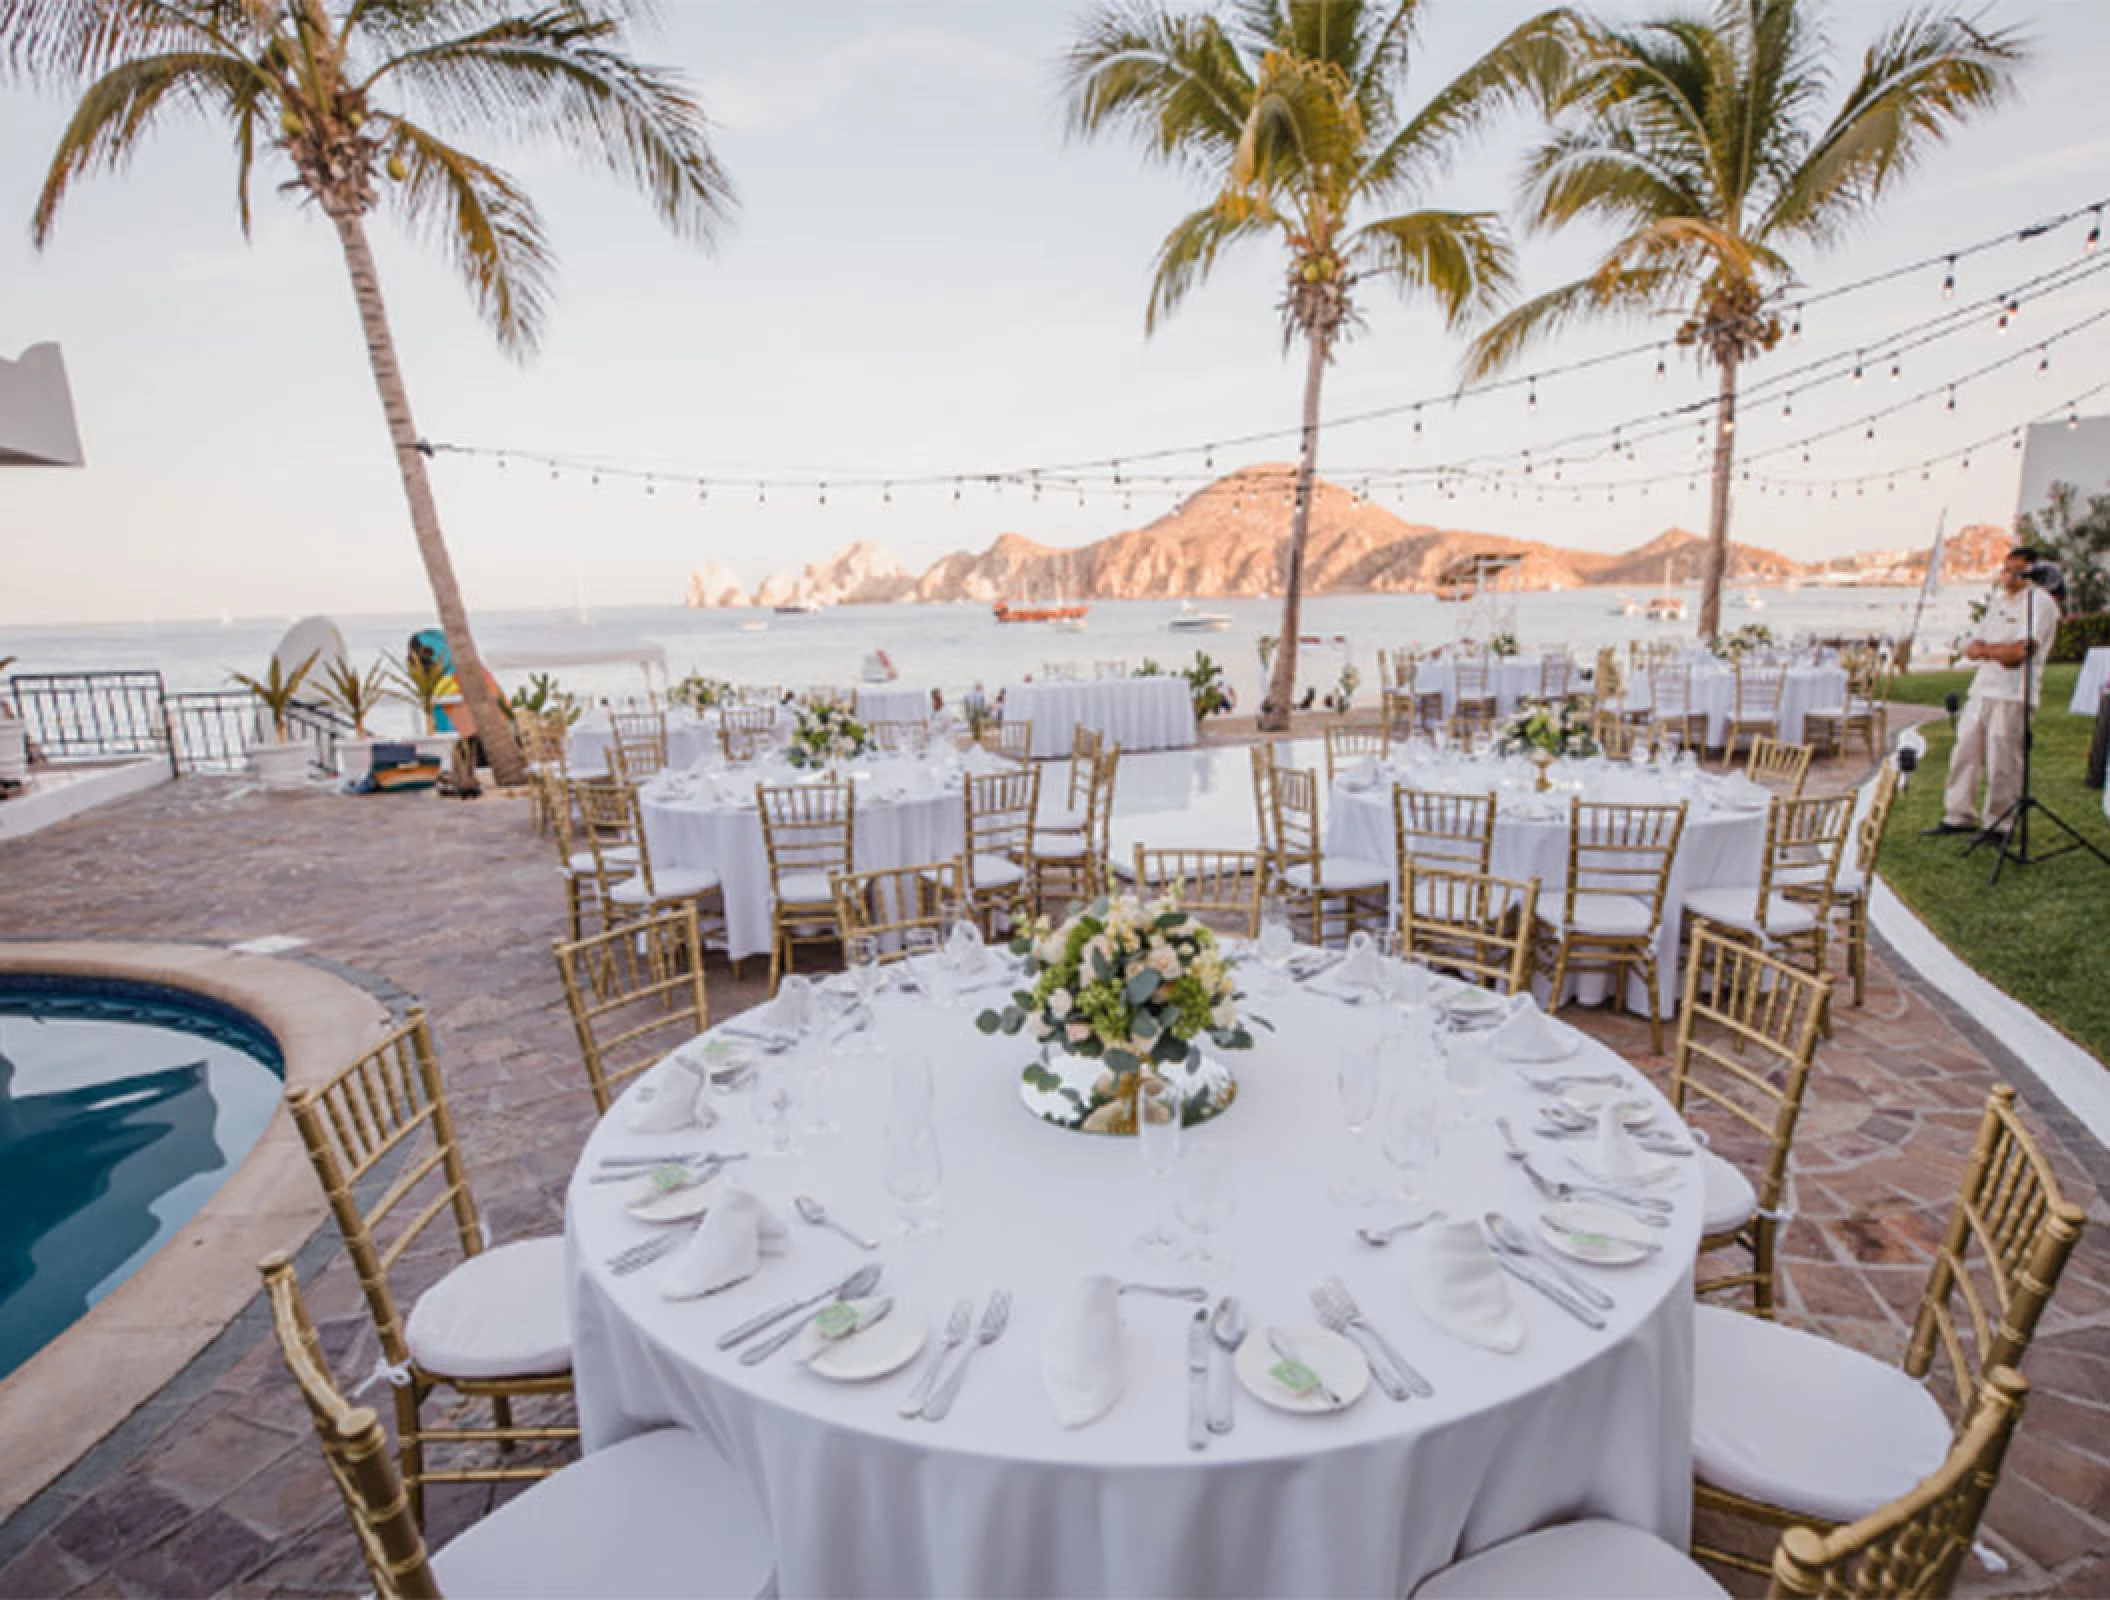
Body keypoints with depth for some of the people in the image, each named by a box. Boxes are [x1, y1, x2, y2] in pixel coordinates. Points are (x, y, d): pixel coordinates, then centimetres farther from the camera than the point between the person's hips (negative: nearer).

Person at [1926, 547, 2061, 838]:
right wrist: (2001, 650, -7)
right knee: (1964, 753, 9)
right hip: (1981, 690, 8)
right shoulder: (1997, 602, 19)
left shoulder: (2040, 602, -6)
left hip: (2013, 696, -7)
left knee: (2002, 764, -3)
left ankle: (1997, 826, 6)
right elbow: (1971, 648, 13)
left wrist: (1985, 649, -1)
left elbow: (2021, 652, -16)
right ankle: (1959, 816, 18)